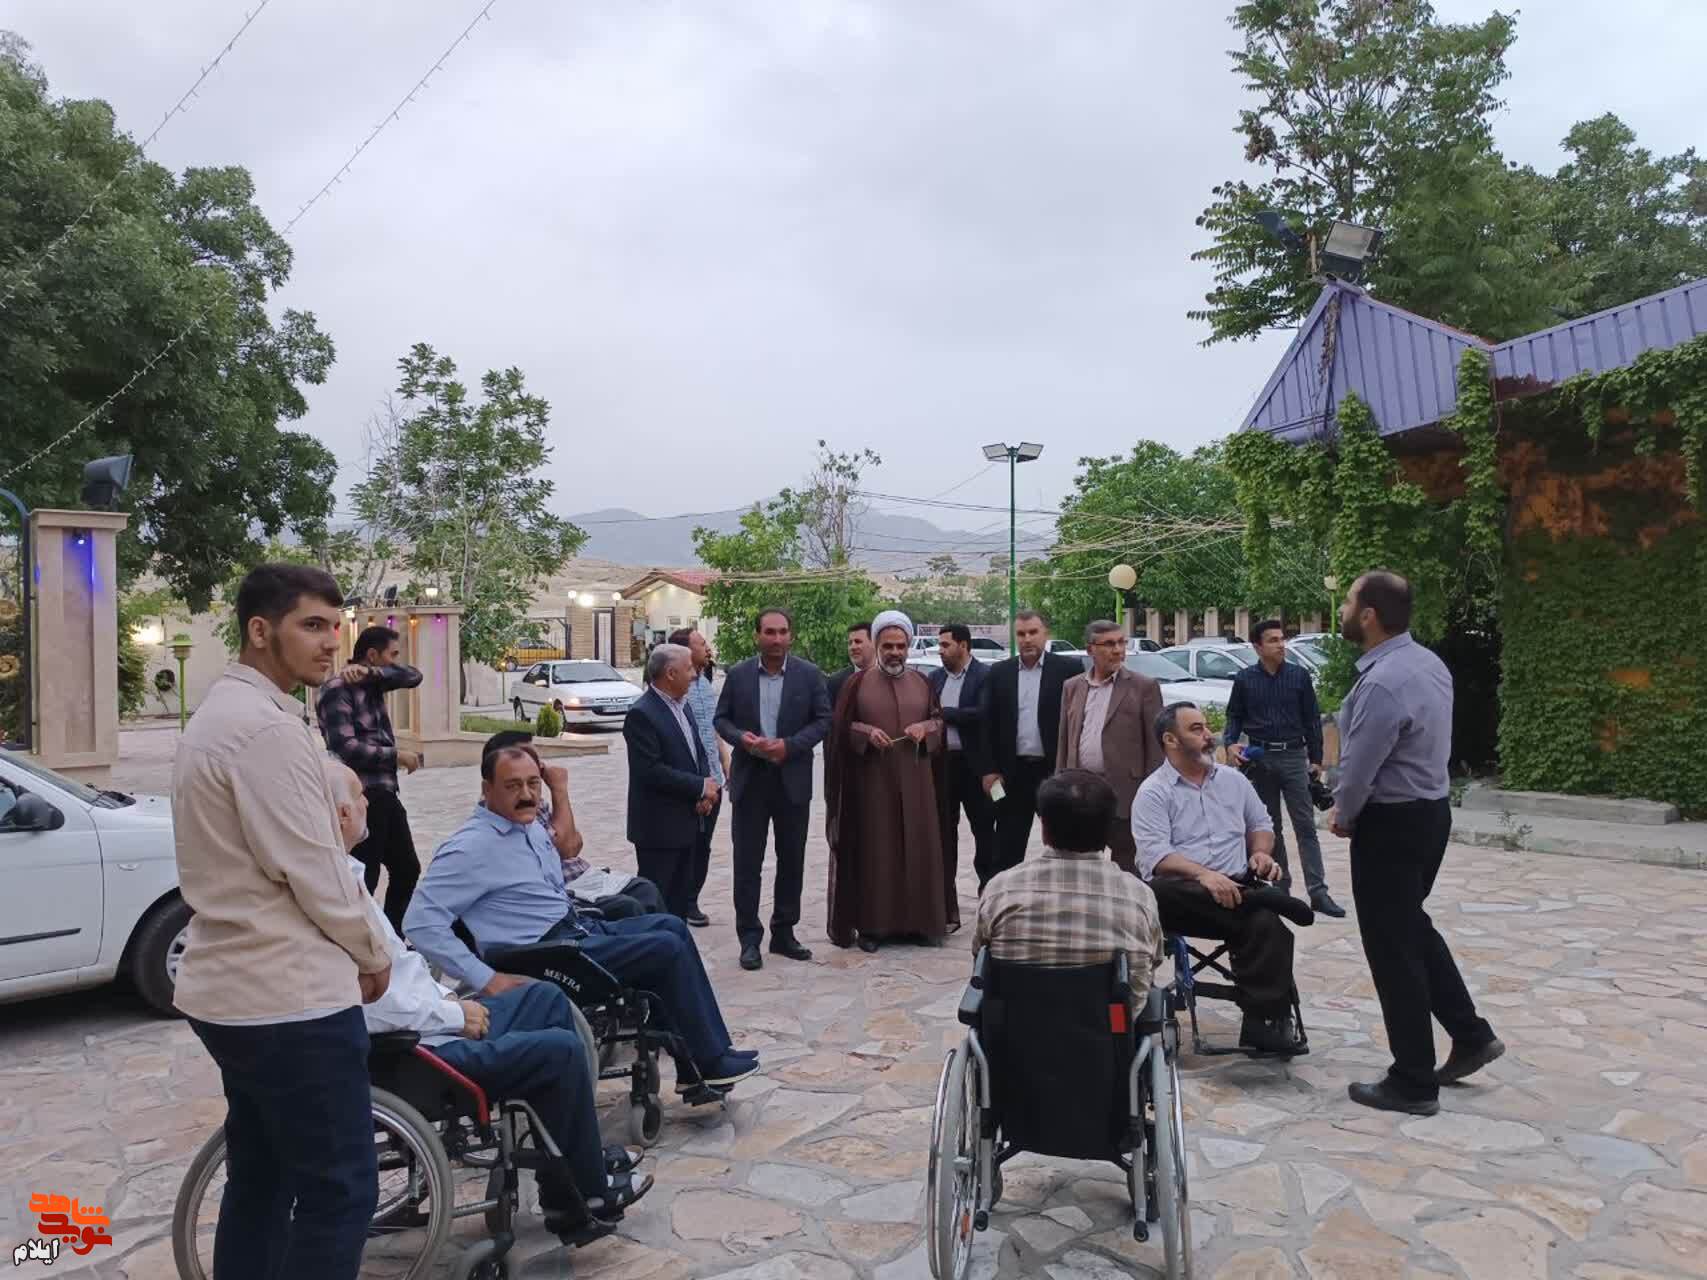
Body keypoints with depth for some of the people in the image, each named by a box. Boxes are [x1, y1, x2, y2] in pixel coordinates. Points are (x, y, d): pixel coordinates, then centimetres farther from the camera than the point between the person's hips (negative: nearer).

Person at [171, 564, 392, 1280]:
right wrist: (373, 953, -4)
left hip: (232, 988, 11)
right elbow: (312, 872, -20)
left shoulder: (220, 713, 13)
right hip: (290, 997, -10)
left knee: (258, 1180, 19)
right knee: (338, 1192, -1)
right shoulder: (268, 727, -20)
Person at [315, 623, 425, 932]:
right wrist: (397, 755, -14)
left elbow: (413, 676, 0)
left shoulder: (373, 683, 12)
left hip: (385, 793, 9)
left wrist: (370, 672, -13)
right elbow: (346, 748, -21)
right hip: (361, 797, -9)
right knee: (365, 878, -5)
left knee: (407, 869, 15)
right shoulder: (337, 689, -13)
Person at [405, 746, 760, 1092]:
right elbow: (421, 923, -24)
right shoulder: (470, 848, -18)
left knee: (671, 927, 5)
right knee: (667, 949, -14)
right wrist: (487, 980, -26)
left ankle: (694, 1065, 5)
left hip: (577, 929, 9)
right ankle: (713, 1063, 2)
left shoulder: (532, 825, 9)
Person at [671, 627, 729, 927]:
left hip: (713, 779, 7)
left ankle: (691, 902, 25)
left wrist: (726, 767, 15)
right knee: (687, 846, 3)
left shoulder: (706, 683, 11)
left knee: (702, 846, 14)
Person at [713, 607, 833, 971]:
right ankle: (749, 938, 9)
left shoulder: (809, 674, 0)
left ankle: (784, 932, 22)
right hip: (750, 779, 0)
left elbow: (823, 720, -1)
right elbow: (721, 718, 6)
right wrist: (741, 738, -14)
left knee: (792, 860, 9)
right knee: (747, 861, 1)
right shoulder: (737, 674, 2)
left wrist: (789, 745, -15)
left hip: (793, 779, 0)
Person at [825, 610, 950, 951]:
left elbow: (939, 719, 13)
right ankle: (871, 923, 5)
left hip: (915, 783, 3)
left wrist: (926, 727, -8)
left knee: (917, 847, 4)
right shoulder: (857, 682, 0)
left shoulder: (922, 683, 9)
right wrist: (866, 731, -17)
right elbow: (841, 728, 0)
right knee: (873, 849, -1)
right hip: (871, 781, -3)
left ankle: (919, 920, 14)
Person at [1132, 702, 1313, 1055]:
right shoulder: (1153, 792, 0)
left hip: (1235, 887, 3)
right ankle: (1266, 899, -34)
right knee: (1153, 895, -38)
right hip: (1184, 895, -2)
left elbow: (1261, 824, 29)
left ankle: (1265, 1019, -24)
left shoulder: (1234, 780, 18)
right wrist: (1203, 874, -28)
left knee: (1266, 922, -32)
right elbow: (1156, 856, -12)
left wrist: (1261, 853, 5)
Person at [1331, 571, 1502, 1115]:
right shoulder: (1428, 662, 4)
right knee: (1412, 927, 25)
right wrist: (1353, 811, 11)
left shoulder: (1382, 683, -27)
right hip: (1431, 809, 10)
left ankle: (1413, 1083, 15)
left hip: (1391, 824, -9)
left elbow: (1357, 767, -21)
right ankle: (1470, 1035, 31)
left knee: (1392, 947, 3)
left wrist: (1342, 816, 0)